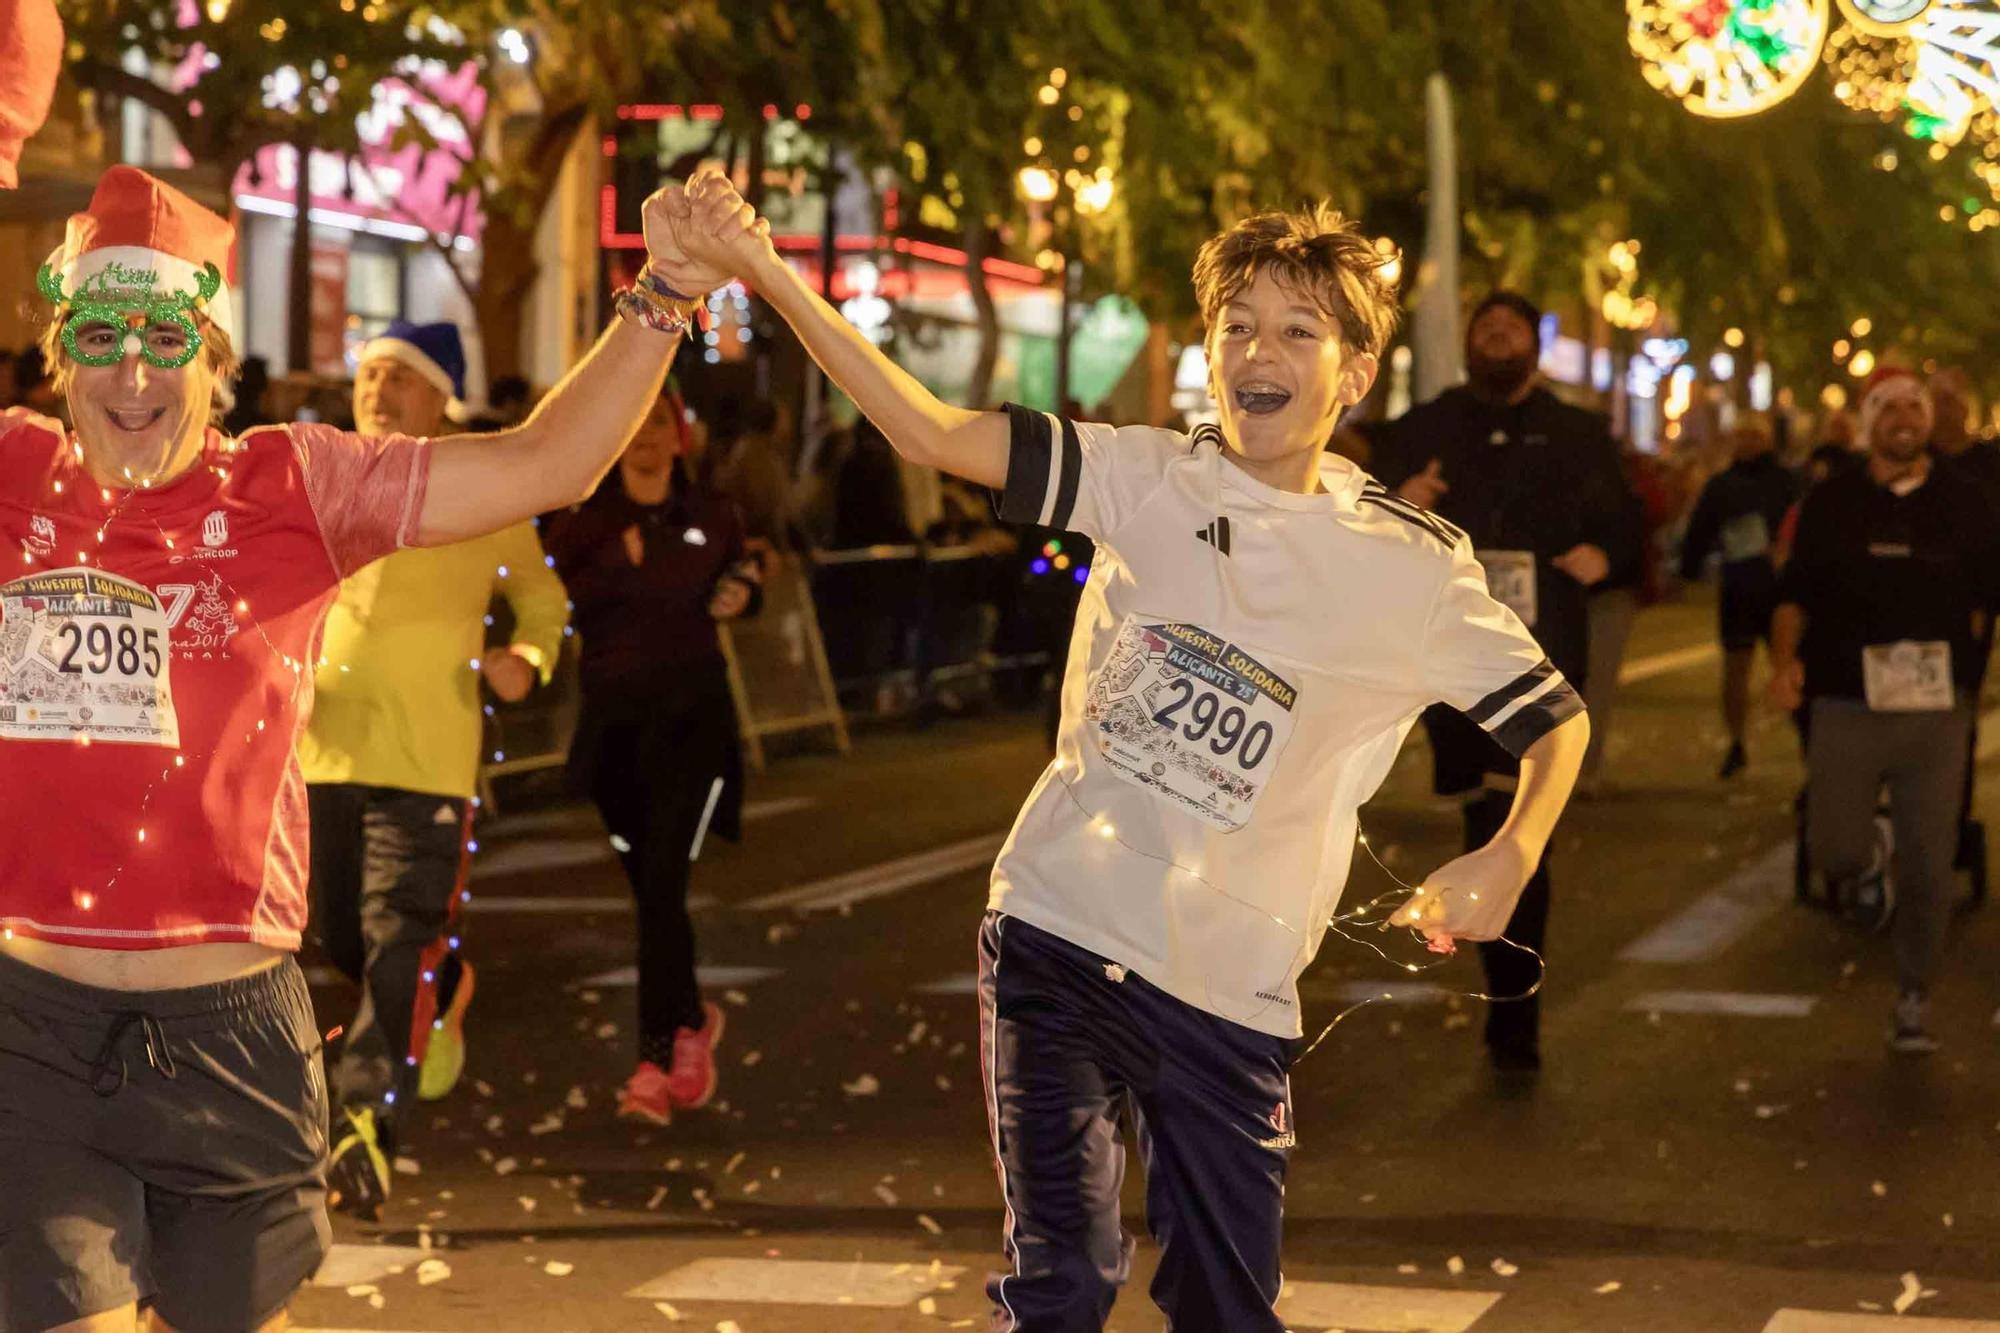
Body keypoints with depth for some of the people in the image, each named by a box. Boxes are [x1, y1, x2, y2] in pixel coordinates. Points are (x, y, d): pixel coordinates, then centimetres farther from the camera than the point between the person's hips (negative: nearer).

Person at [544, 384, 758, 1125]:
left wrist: (741, 593, 3)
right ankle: (691, 1018, 33)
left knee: (662, 880, -14)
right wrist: (617, 560, -18)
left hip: (691, 710, -2)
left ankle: (655, 1061, -12)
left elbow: (740, 573, 24)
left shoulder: (711, 518, 5)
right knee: (648, 887, 9)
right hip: (613, 712, 2)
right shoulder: (584, 520, 2)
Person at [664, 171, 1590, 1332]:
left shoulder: (1416, 568, -3)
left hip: (1230, 988, 0)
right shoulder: (1150, 481, -1)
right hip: (1055, 932, 1)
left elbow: (1558, 719, 6)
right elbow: (933, 434, -9)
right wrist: (765, 272, -20)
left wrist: (1507, 863, -14)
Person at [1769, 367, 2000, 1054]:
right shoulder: (1830, 503, 3)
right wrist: (1785, 658, -10)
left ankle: (1913, 998, 14)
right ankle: (1857, 871, 35)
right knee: (1833, 852, -3)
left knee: (1928, 866, 0)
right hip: (1847, 707, 0)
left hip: (1936, 711, 0)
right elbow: (1795, 593, 5)